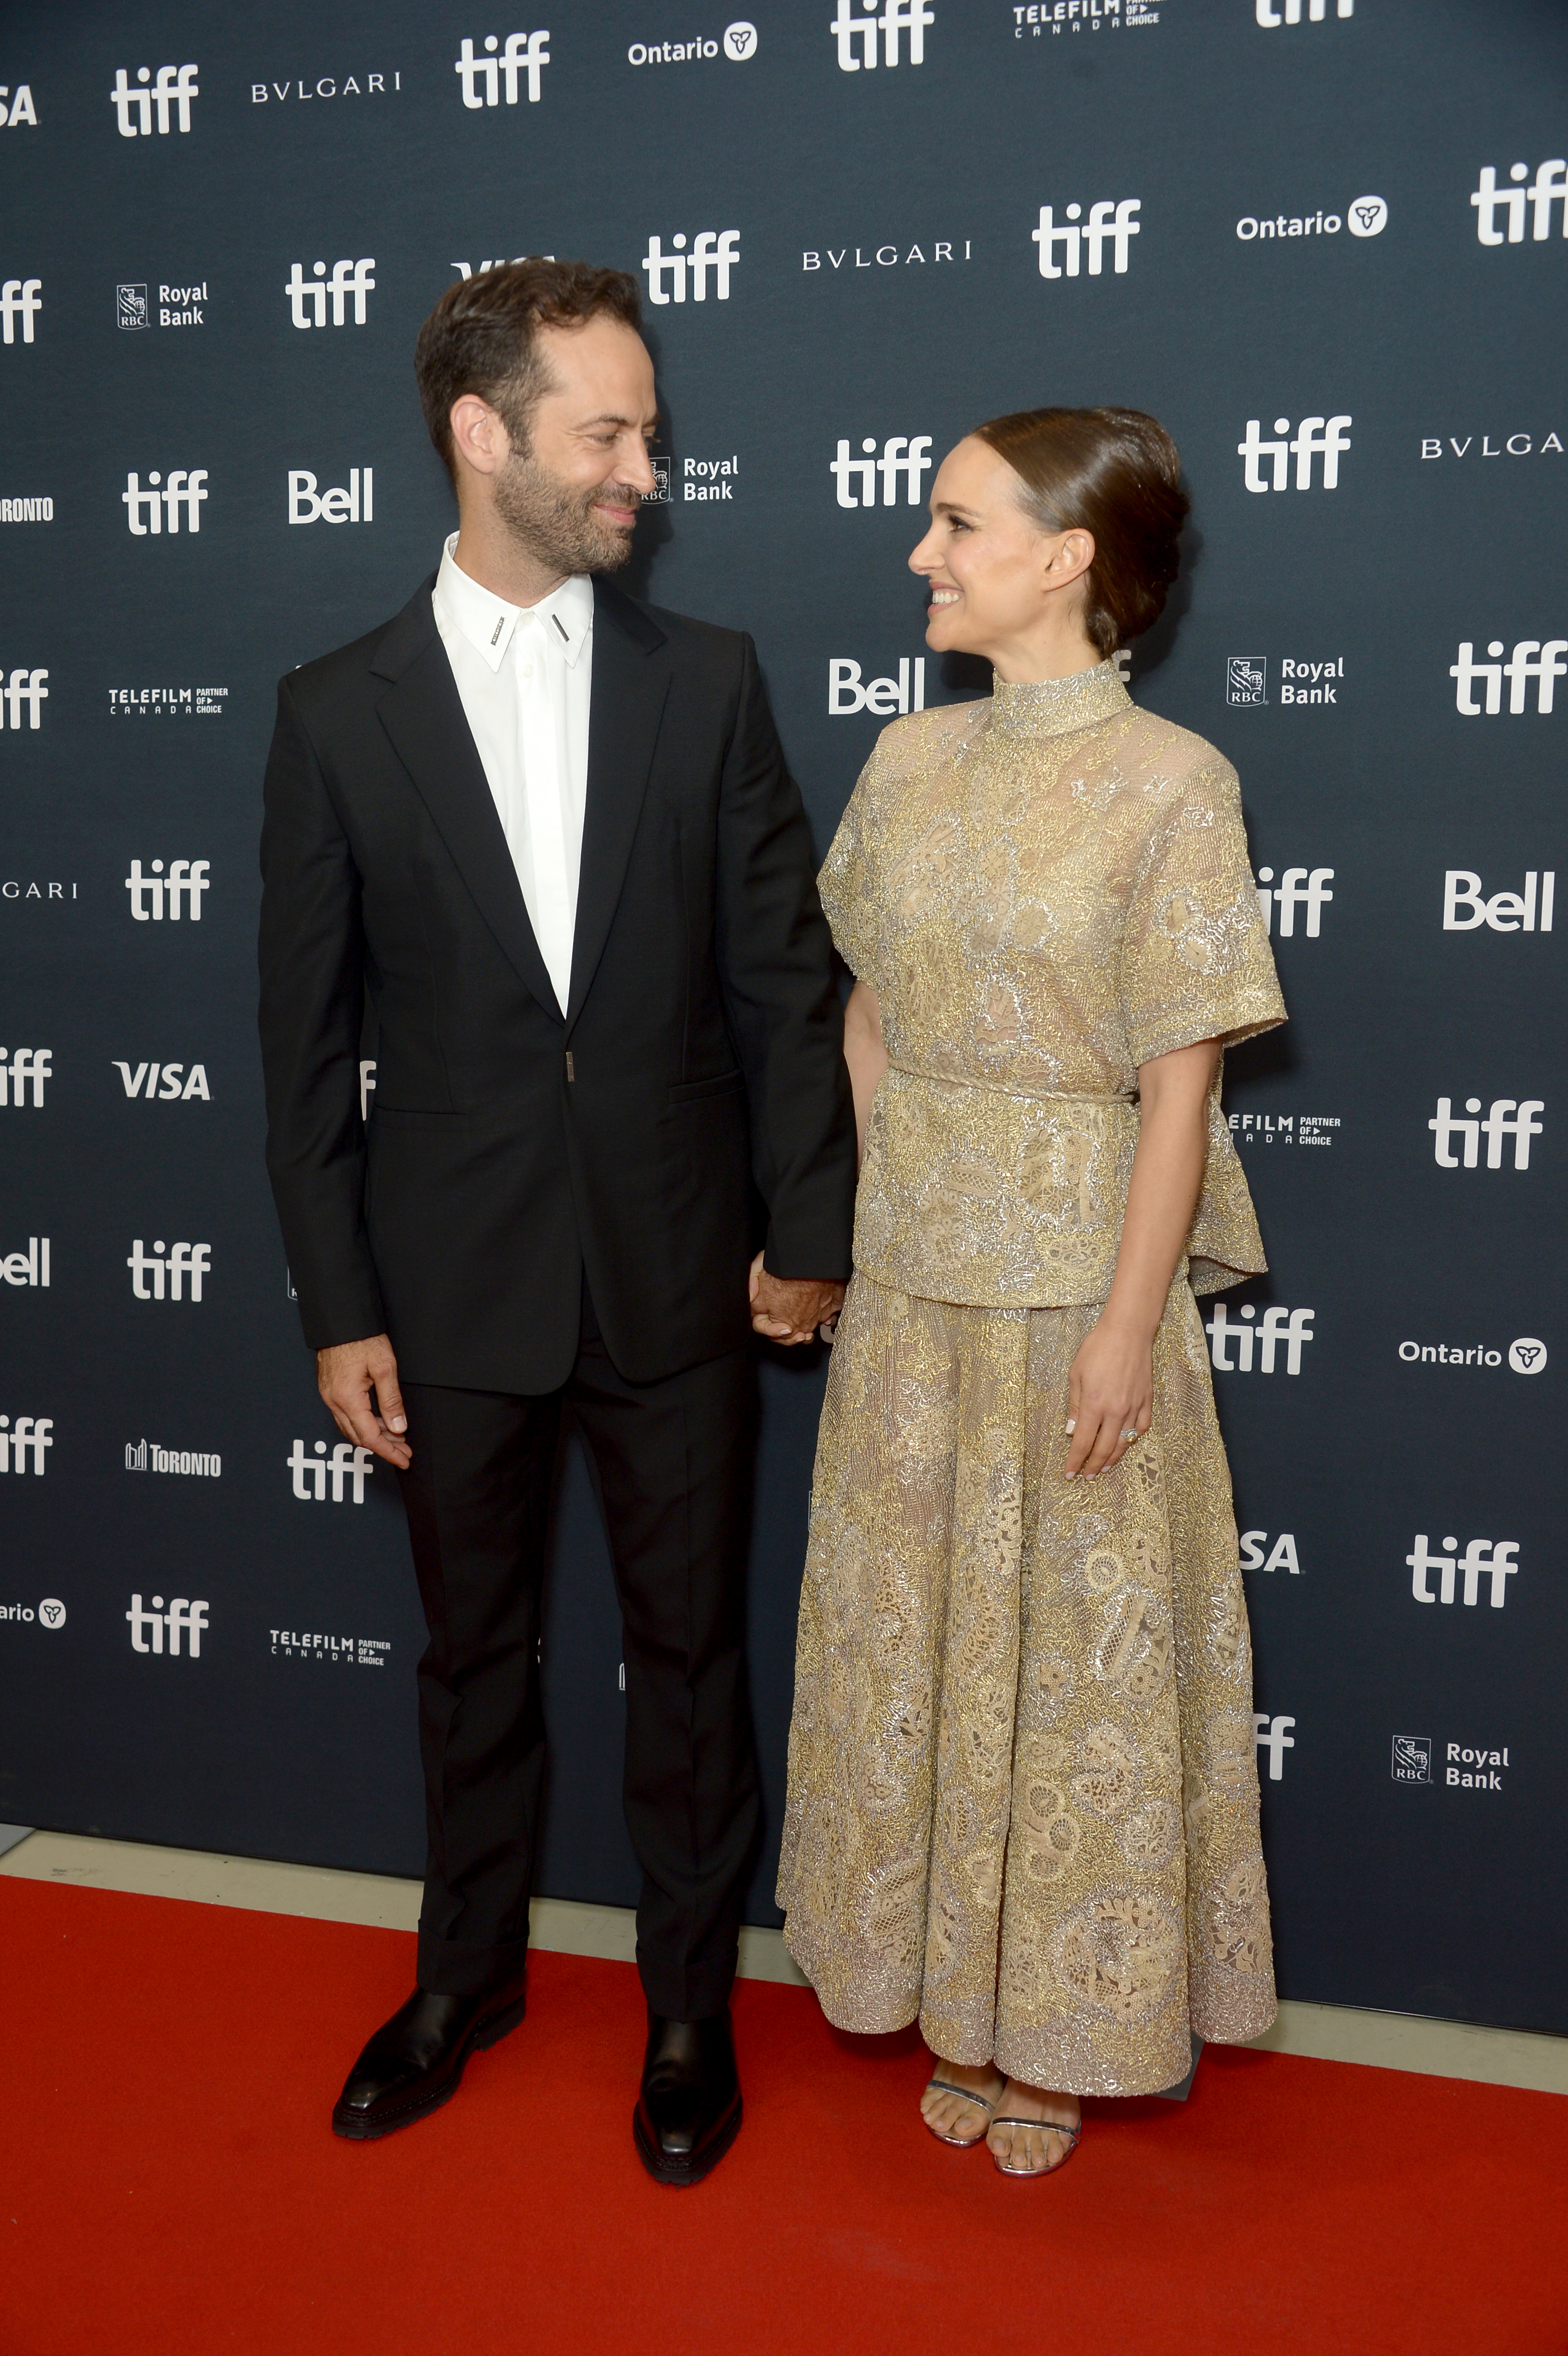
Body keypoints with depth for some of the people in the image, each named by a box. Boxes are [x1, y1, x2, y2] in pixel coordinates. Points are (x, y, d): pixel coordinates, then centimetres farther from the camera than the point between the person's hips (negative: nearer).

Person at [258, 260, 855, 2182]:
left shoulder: (707, 683, -1)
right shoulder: (338, 713, -2)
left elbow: (783, 976, 1)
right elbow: (307, 1040, -1)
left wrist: (807, 1225, 0)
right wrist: (338, 1307, -2)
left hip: (676, 1275, 0)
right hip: (455, 1283, 0)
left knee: (688, 1651, 13)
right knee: (473, 1649, 18)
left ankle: (691, 2002, 34)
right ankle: (468, 1974, 41)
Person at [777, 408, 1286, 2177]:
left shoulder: (1171, 784, -10)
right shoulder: (911, 760, 5)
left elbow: (1179, 1086, -11)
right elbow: (865, 1016, 9)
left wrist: (1127, 1327, -14)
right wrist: (868, 1217, 1)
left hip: (1083, 1276, -5)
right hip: (911, 1269, 5)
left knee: (1077, 1640, 7)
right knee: (919, 1624, 13)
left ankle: (1061, 2026, 28)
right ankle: (956, 2002, 32)